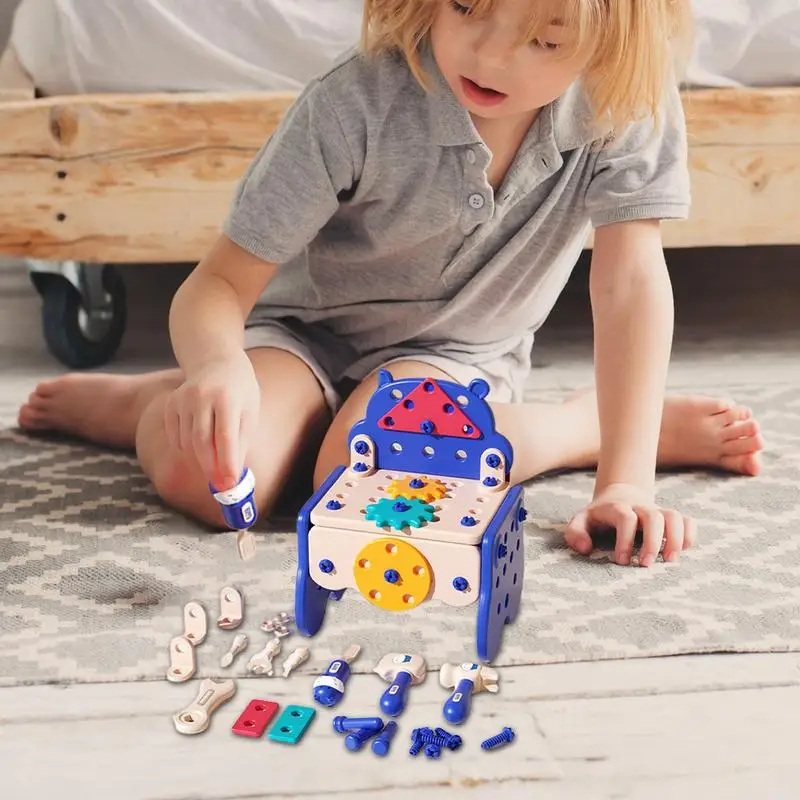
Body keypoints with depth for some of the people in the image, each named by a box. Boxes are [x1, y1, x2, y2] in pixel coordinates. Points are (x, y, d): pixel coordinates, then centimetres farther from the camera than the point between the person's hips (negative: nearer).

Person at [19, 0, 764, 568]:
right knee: (205, 475, -32)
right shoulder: (356, 104, -28)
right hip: (306, 327, -1)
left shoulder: (631, 104, -22)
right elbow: (220, 283, -25)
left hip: (458, 348, 2)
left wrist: (625, 483, -33)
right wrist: (218, 365, -49)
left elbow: (630, 281, -24)